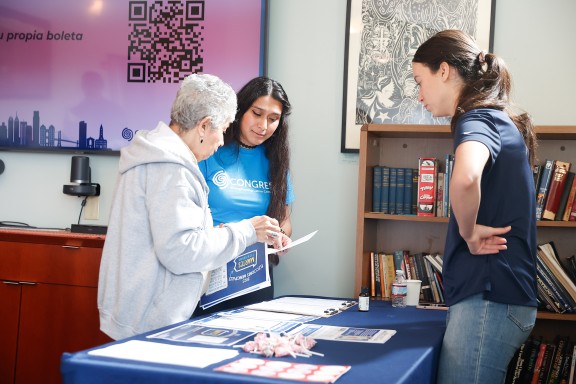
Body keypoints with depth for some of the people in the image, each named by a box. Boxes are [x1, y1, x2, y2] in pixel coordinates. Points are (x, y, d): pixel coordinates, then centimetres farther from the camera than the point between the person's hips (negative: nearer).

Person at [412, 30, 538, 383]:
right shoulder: (501, 121, 18)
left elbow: (465, 177, -36)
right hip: (497, 294, 10)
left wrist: (468, 232, -20)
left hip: (488, 298, -10)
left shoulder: (479, 118, -11)